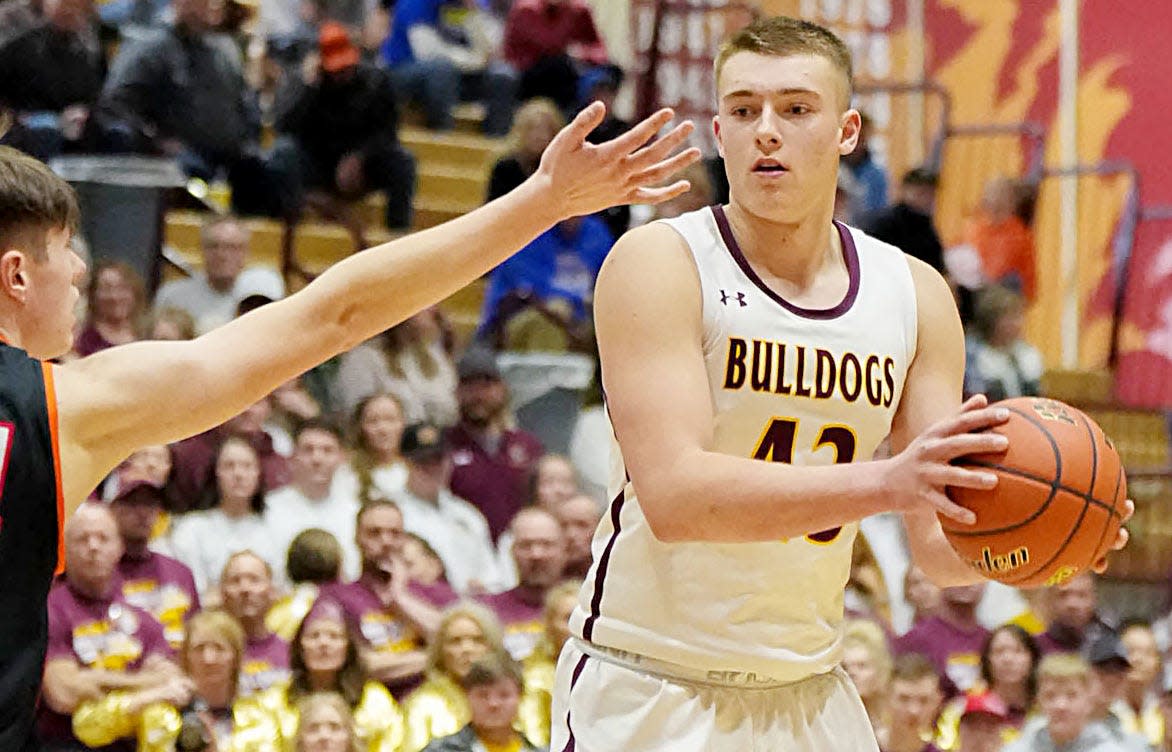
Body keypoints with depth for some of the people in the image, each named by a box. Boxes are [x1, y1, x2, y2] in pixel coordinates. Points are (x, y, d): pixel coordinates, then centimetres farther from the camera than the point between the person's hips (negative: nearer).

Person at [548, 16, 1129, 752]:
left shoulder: (916, 296, 3)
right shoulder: (662, 264, -12)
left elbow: (939, 544, 3)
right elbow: (673, 497, -25)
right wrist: (884, 483, -36)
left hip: (807, 691, 5)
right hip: (653, 690, -5)